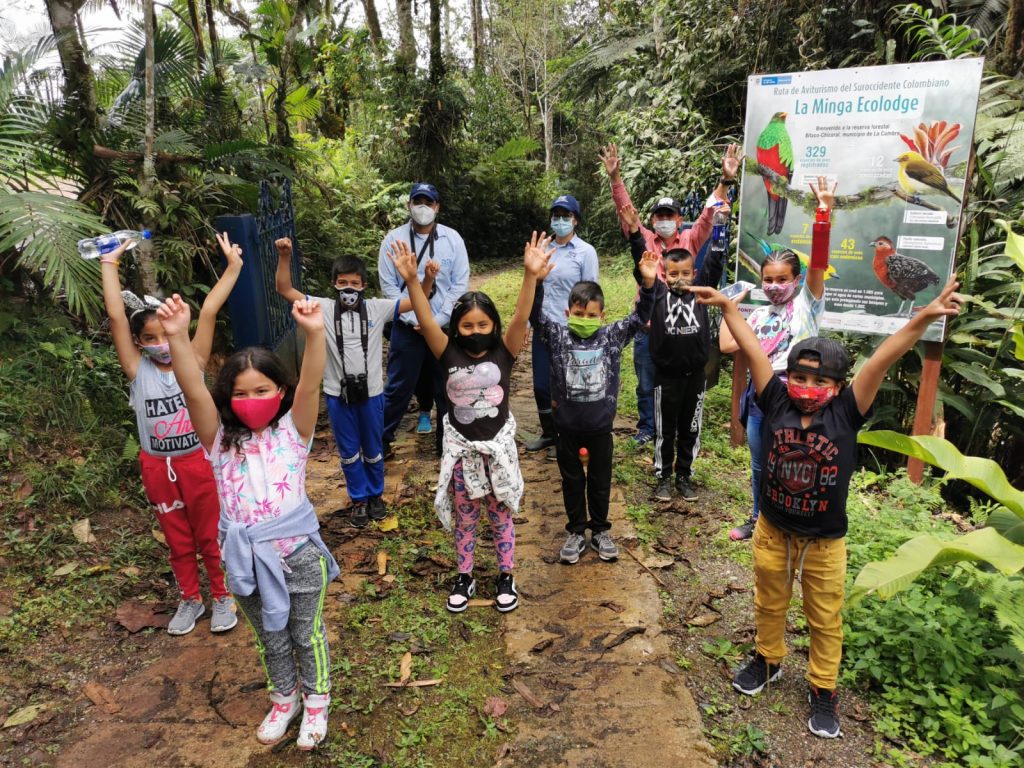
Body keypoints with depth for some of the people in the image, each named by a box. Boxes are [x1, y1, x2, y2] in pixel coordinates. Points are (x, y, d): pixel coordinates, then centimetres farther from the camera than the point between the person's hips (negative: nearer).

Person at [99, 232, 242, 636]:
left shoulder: (193, 363, -8)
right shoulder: (138, 371, -6)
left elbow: (208, 312, -15)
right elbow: (116, 316, -12)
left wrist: (233, 267, -19)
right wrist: (109, 263, -10)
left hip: (198, 462, -2)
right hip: (158, 467, 2)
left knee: (210, 535, 12)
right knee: (177, 539, 18)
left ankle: (222, 597, 30)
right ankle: (189, 599, 36)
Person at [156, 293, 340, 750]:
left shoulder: (293, 431, -11)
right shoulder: (221, 439, -6)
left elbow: (310, 386, -28)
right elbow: (193, 392, -21)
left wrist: (314, 334, -45)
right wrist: (177, 337, -36)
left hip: (297, 553, -2)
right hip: (246, 558, 3)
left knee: (307, 633, 19)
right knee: (269, 638, 24)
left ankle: (316, 701, 43)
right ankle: (283, 698, 49)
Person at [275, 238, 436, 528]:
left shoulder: (377, 308, -6)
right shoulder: (324, 309, -6)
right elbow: (285, 289, -10)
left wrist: (428, 278, -29)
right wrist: (284, 256, -24)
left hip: (370, 392, 0)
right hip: (337, 394, 0)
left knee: (373, 450, 18)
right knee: (348, 451, 15)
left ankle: (376, 495, 39)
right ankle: (358, 499, 34)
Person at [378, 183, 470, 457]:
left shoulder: (452, 238, 0)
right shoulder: (393, 239, -1)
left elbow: (460, 284, -2)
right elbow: (388, 285, -3)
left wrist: (438, 319, -10)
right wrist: (412, 319, -10)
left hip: (445, 326, 1)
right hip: (407, 327, -1)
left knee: (447, 386, 10)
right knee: (398, 387, 5)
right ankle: (381, 440, 20)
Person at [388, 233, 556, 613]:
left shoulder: (503, 353, -10)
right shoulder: (450, 356, -9)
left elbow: (520, 317, -24)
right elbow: (426, 321, -20)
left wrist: (530, 275, -37)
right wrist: (411, 280, -34)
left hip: (498, 447, 0)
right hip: (461, 449, 1)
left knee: (501, 516, 16)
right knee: (465, 518, 17)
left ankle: (506, 576, 34)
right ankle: (464, 577, 36)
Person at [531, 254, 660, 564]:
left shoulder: (613, 336, -5)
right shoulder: (557, 336, -7)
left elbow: (640, 317, -9)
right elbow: (535, 315, -18)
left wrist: (648, 284, -25)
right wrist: (535, 280, -35)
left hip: (600, 425, 1)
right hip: (568, 426, 0)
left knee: (600, 480, 15)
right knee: (572, 481, 15)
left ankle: (600, 531, 33)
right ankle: (576, 533, 31)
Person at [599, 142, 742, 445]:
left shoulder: (690, 241, 3)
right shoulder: (644, 240, 2)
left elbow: (709, 215, -5)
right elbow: (625, 210, -5)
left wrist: (726, 181, -19)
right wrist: (615, 178, -18)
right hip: (647, 325, 0)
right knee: (646, 383, 12)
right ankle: (646, 427, 29)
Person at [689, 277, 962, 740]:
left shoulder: (845, 414, -17)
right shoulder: (776, 403, -14)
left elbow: (881, 361, -26)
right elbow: (753, 350, -15)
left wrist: (924, 318, -34)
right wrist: (726, 306, -13)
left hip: (825, 542, -1)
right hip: (772, 531, 1)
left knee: (825, 620, 17)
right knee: (769, 604, 23)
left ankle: (823, 690, 39)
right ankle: (767, 659, 49)